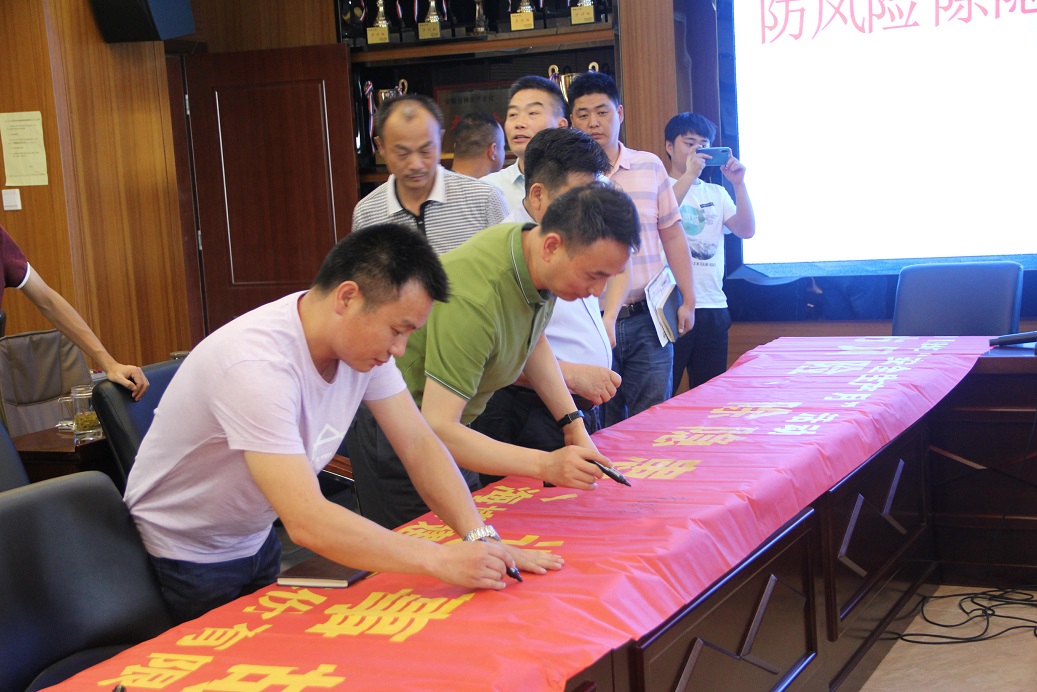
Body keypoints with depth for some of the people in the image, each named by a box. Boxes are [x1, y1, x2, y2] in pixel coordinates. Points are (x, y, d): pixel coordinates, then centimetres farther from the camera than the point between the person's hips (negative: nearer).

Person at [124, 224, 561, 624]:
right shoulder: (257, 364, -37)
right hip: (188, 554, -7)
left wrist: (479, 538, -22)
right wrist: (440, 560, -40)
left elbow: (418, 443, -9)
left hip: (256, 537, 7)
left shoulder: (365, 337, -12)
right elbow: (308, 522, -42)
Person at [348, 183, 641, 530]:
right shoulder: (473, 300, -36)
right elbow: (438, 429, -38)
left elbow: (533, 339, 13)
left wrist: (572, 424, 4)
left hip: (447, 417, 8)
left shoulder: (540, 260, -9)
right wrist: (545, 465, -40)